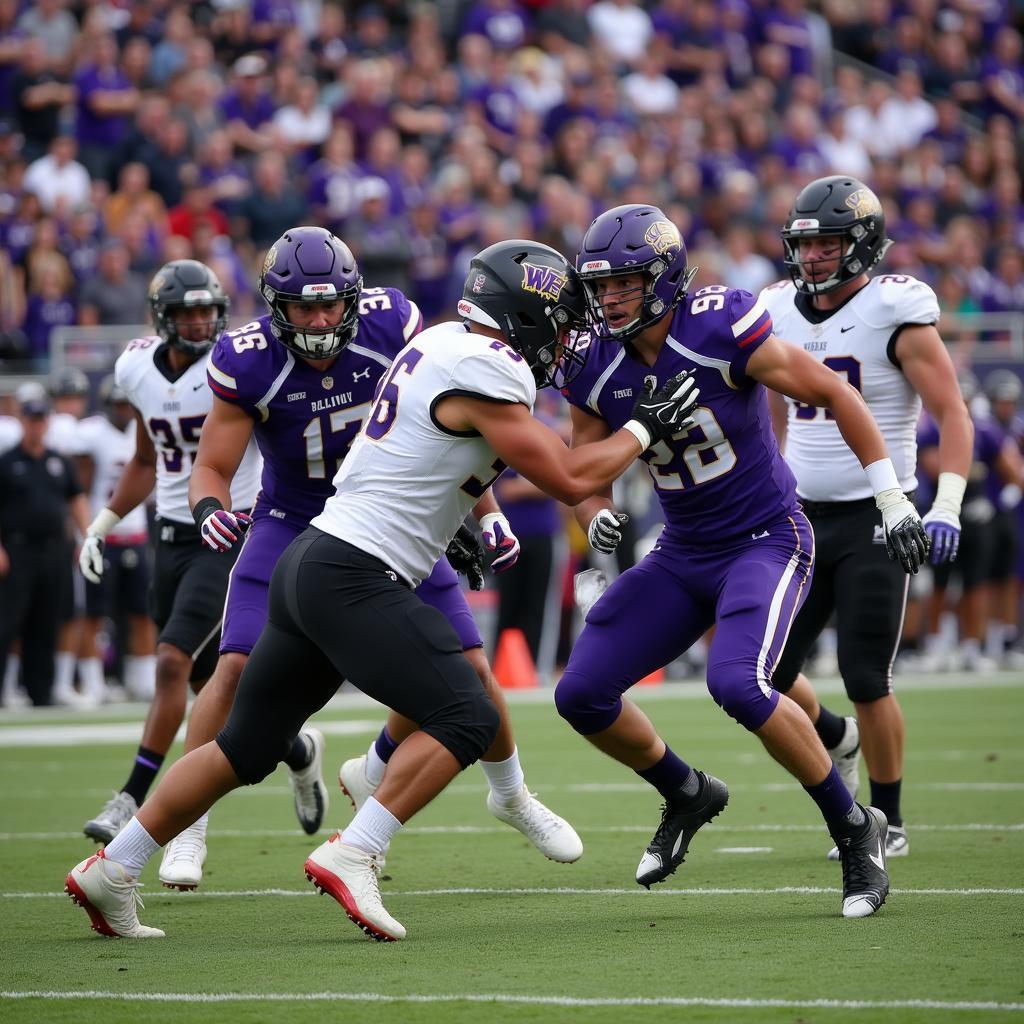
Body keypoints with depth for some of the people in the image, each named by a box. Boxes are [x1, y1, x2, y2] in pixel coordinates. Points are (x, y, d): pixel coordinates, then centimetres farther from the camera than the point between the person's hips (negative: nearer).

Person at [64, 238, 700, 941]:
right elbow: (570, 481, -9)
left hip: (309, 565, 10)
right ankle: (351, 856, -20)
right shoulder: (484, 374, -13)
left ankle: (111, 871, 18)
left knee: (248, 747, 16)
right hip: (356, 577, -10)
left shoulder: (443, 342, 14)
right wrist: (644, 429, 3)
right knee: (466, 719, -11)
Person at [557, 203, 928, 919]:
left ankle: (855, 830, -11)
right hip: (682, 557, 6)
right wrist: (597, 519, -17)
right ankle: (687, 795, 25)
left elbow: (835, 395, -12)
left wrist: (893, 500, -11)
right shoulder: (597, 369, -4)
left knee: (738, 684, -30)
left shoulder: (721, 333, -21)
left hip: (768, 541, -6)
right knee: (581, 695, -2)